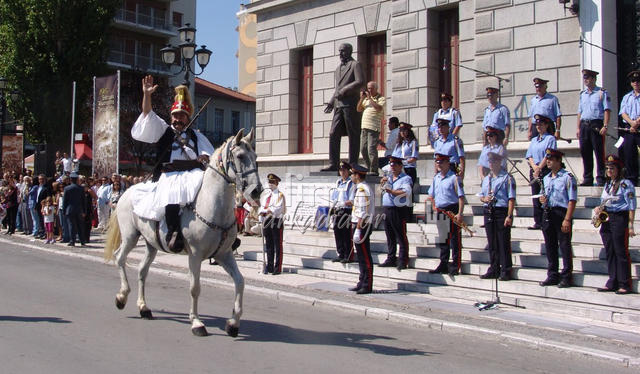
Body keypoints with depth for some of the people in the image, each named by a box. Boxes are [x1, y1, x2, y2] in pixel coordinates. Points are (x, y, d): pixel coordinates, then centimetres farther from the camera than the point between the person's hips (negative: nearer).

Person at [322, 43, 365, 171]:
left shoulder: (355, 65, 2)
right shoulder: (338, 68, 24)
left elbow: (360, 82, -12)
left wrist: (344, 90, -16)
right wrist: (331, 102, 15)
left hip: (351, 104, -7)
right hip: (339, 105, 7)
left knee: (353, 135, -3)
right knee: (334, 134, -2)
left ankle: (353, 164, 0)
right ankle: (333, 164, -3)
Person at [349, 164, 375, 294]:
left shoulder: (362, 189, -17)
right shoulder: (362, 188, 14)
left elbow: (362, 212, -22)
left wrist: (358, 230, -22)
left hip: (361, 225, -11)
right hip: (358, 224, 11)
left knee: (365, 257, -4)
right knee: (361, 256, 16)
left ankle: (367, 286, 1)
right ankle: (362, 283, 25)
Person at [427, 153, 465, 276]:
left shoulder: (454, 178, -7)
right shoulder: (436, 178, 14)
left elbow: (461, 197, -12)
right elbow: (431, 195, 26)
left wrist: (460, 213, -18)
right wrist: (433, 205, 11)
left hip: (452, 211, -7)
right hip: (440, 212, 7)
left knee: (454, 239, -4)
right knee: (442, 240, 12)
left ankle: (455, 267, -1)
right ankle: (443, 265, 20)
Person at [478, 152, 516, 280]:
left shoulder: (507, 178, -4)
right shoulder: (486, 179, 17)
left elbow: (511, 198, -9)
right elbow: (481, 195, 24)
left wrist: (509, 216, -16)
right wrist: (484, 199, -1)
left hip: (502, 212, -6)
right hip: (488, 212, 6)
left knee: (504, 242, -3)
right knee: (492, 243, 10)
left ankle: (505, 271, 3)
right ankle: (494, 269, 18)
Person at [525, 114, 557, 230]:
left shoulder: (550, 138, -1)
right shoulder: (534, 140, 19)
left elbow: (548, 156, -10)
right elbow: (529, 156, 12)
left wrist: (539, 168, -13)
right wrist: (534, 167, -5)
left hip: (546, 170, -6)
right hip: (534, 170, 6)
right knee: (535, 197, 4)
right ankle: (537, 222, 7)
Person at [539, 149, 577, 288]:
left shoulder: (568, 177, -7)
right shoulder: (546, 178, 17)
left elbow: (572, 200, -12)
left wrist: (567, 219, -19)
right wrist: (542, 199, 3)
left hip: (562, 213, -7)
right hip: (548, 214, 7)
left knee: (565, 246, -3)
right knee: (550, 246, 10)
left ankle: (566, 277, 3)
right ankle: (552, 276, 18)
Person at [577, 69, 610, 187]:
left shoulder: (602, 92, 1)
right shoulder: (582, 94, 18)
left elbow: (607, 110, -5)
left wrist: (605, 126, -14)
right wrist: (578, 128, 13)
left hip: (596, 124, -5)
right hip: (584, 125, 6)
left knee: (599, 152, -5)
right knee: (585, 152, 5)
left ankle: (601, 178, -1)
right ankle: (587, 179, 12)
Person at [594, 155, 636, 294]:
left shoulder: (626, 184, -6)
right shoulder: (607, 184, 17)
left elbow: (632, 206, -10)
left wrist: (630, 225, -15)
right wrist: (599, 209, 1)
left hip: (620, 219, -7)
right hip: (606, 219, 7)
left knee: (621, 252, -5)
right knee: (610, 252, 8)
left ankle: (625, 284, 0)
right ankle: (612, 283, 14)